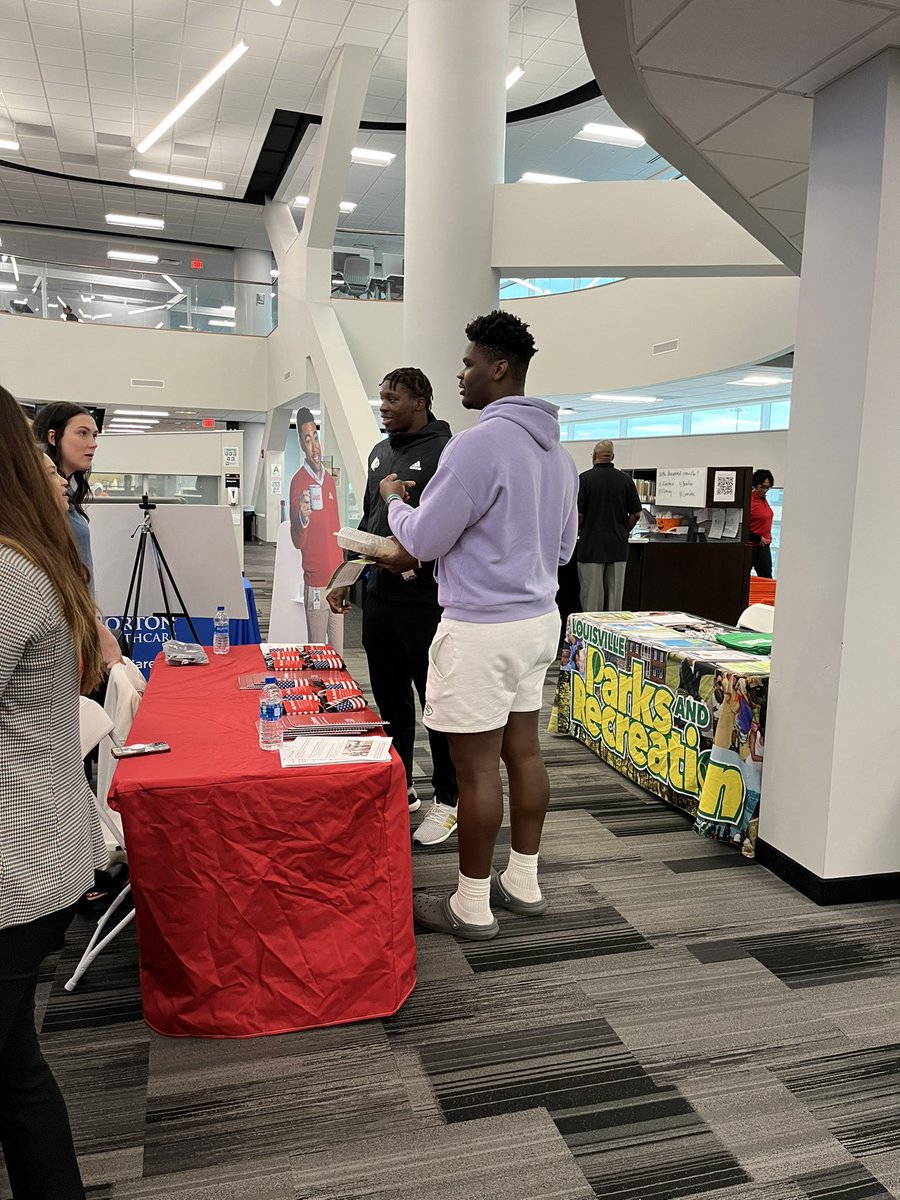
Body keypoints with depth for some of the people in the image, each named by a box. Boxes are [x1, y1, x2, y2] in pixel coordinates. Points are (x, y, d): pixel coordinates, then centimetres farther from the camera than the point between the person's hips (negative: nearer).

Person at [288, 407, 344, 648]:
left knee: (338, 652, 12)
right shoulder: (298, 482, -10)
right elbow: (297, 540, -14)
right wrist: (302, 518, -35)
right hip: (316, 583, -7)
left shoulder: (329, 479, 12)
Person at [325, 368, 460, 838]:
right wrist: (346, 579, 17)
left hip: (425, 600, -8)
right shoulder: (380, 453, 15)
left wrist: (420, 554, -28)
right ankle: (399, 788, 31)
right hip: (379, 596, 8)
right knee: (389, 698, 16)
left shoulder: (446, 452, -9)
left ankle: (447, 800, 16)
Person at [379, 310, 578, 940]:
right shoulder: (558, 450, 11)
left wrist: (394, 499, 7)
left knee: (477, 768, 1)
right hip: (539, 619, 9)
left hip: (481, 629, -9)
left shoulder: (478, 444, -18)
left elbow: (423, 540, -12)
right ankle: (524, 884, 29)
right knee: (524, 752, 16)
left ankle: (472, 907, 16)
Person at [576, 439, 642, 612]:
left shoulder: (584, 478, -7)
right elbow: (636, 514, 5)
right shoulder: (626, 479, 4)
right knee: (615, 599, 9)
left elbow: (578, 514, -10)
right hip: (618, 546, 4)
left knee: (592, 598, 1)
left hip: (591, 546, -3)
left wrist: (577, 533, 8)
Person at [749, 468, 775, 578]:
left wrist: (767, 538, 14)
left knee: (766, 576, 4)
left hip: (764, 546, 8)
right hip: (751, 546, -8)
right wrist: (758, 539, -16)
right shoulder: (749, 500, -15)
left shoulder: (763, 499, 11)